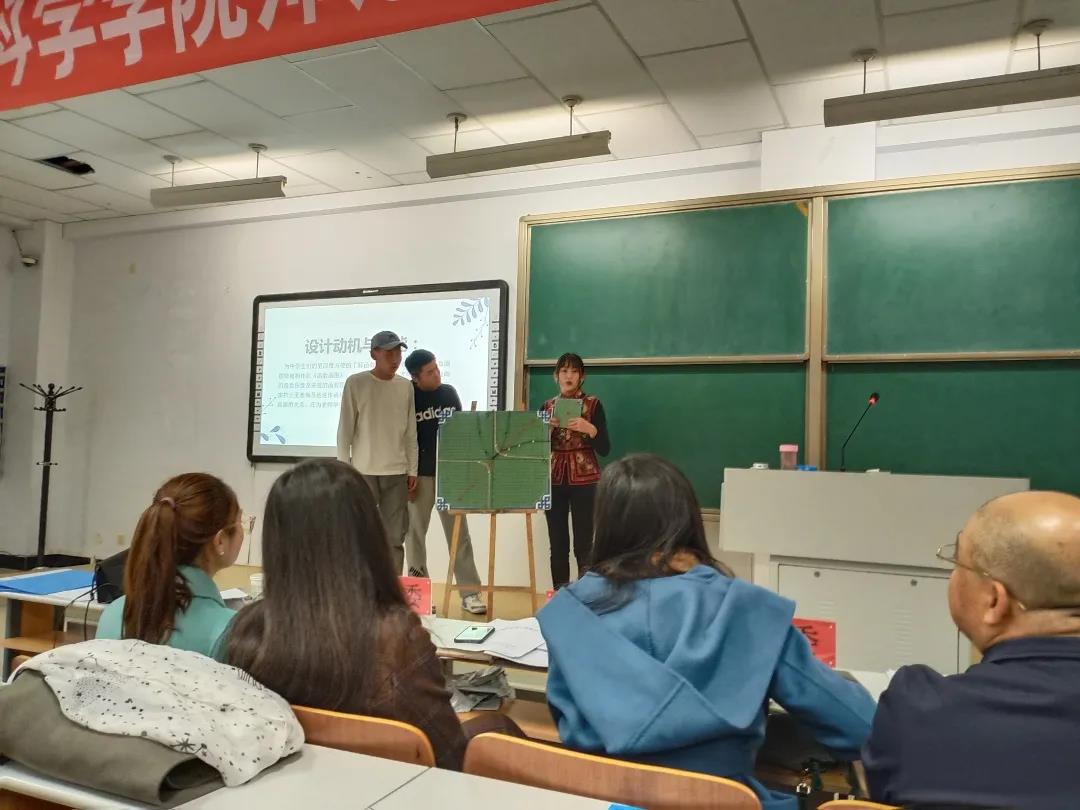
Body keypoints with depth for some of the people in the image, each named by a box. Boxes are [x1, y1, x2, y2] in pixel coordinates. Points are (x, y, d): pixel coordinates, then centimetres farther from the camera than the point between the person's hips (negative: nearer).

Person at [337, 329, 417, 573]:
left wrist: (412, 470, 7)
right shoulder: (356, 383, -3)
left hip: (397, 472, 3)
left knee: (394, 538, 5)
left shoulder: (406, 387, 7)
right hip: (363, 471, -3)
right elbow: (345, 430, -2)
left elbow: (410, 433, 10)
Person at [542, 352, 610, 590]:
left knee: (584, 545, -5)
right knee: (557, 545, 4)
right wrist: (548, 429, -9)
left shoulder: (593, 405, 1)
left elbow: (605, 449, -3)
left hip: (584, 480, -3)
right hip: (554, 479, 3)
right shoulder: (547, 407, 9)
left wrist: (589, 428, -19)